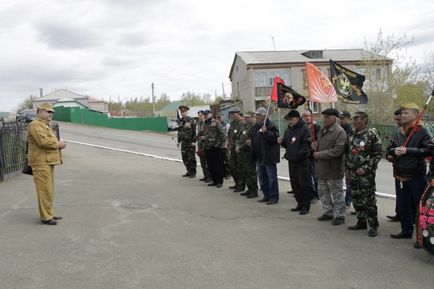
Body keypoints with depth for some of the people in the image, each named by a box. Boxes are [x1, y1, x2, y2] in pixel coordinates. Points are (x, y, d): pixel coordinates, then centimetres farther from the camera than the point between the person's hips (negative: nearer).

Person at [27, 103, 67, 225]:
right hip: (41, 162, -10)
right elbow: (43, 141, -25)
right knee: (45, 190, -8)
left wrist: (59, 144, 7)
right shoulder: (35, 125, -12)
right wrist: (58, 144, -12)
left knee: (49, 189, 15)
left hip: (48, 161, 10)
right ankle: (46, 217, -2)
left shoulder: (46, 125, 21)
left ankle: (50, 213, 23)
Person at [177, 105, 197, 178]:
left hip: (190, 142, -7)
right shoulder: (180, 121, 10)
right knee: (185, 158, 9)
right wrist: (179, 141, 15)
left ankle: (193, 172, 9)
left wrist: (194, 141, -17)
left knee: (191, 158, -1)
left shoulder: (191, 121, -10)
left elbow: (195, 132, -13)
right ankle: (189, 171, 21)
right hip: (184, 142, 7)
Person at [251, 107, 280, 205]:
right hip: (259, 156, 9)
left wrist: (265, 132, -31)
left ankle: (274, 197, 7)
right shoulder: (255, 127, 13)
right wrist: (250, 142, 10)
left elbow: (274, 138, -23)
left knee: (271, 178, -1)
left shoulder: (271, 126, -13)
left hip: (269, 156, -9)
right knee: (262, 178, 15)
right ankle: (266, 196, 26)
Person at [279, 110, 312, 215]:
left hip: (302, 161, -8)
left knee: (303, 183, -2)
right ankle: (300, 203, 23)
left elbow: (307, 144, -17)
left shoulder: (305, 129, -10)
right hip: (291, 160, 8)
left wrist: (299, 154, -25)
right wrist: (282, 142, 2)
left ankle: (305, 205, 7)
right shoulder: (288, 129, 15)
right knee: (294, 183, 12)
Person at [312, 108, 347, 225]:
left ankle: (339, 215, 13)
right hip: (321, 168, 9)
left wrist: (321, 154, -21)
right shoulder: (322, 130, 13)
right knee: (323, 192, 17)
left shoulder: (340, 132, -15)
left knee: (337, 194, 2)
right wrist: (316, 146, 2)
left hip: (333, 170, -9)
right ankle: (328, 212, 31)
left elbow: (338, 150, -23)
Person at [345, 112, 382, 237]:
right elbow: (347, 152, 19)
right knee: (356, 199, 13)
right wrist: (347, 168, 13)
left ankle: (373, 226, 6)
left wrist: (365, 168, -16)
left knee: (369, 200, -3)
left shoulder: (372, 134, -9)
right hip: (353, 173, 7)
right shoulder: (352, 134, 10)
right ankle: (361, 222, 25)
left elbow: (377, 155, -11)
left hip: (366, 173, -7)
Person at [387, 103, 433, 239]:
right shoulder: (400, 133, 12)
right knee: (402, 206, 14)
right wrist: (394, 151, -7)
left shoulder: (422, 131, -9)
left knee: (418, 206, 2)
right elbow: (390, 149, 16)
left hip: (416, 176, -6)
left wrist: (408, 150, -22)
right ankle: (406, 231, 28)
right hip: (400, 176, 7)